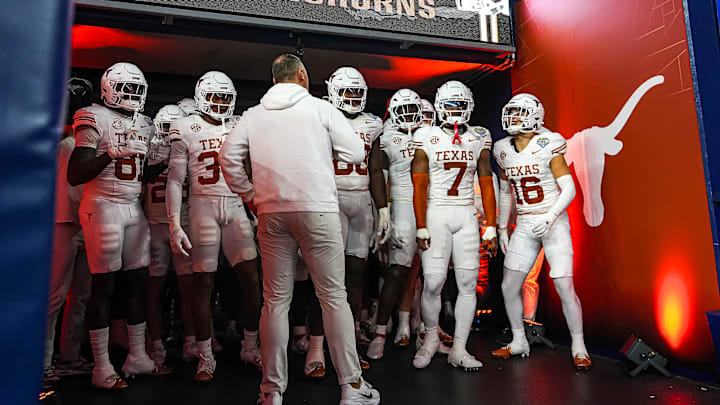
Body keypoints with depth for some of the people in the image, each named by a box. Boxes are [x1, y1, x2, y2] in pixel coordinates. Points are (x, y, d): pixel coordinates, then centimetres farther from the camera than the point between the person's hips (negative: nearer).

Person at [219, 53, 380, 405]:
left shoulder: (253, 115, 12)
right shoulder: (320, 108, 3)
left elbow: (229, 157, 8)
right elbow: (355, 154, 1)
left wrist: (249, 195, 16)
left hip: (271, 212, 3)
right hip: (317, 209, -3)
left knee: (275, 300, 9)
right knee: (334, 297, 3)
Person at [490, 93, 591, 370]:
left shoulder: (548, 145, -9)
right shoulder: (504, 150, 6)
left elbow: (569, 189, -11)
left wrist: (551, 217, -25)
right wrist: (502, 228, 16)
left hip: (554, 223, -5)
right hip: (524, 226, 5)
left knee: (564, 287, -7)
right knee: (509, 286, 3)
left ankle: (578, 347, 13)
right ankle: (519, 342, 21)